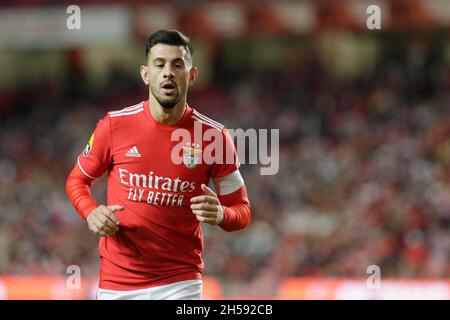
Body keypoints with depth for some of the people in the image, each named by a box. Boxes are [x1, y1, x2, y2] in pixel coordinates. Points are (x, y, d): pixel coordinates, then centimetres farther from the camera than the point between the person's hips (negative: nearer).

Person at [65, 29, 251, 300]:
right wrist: (91, 213, -10)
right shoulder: (114, 125, -4)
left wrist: (220, 215, -20)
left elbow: (241, 211, 3)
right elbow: (77, 180, 11)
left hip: (180, 284, -1)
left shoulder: (214, 136, -5)